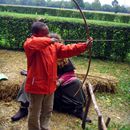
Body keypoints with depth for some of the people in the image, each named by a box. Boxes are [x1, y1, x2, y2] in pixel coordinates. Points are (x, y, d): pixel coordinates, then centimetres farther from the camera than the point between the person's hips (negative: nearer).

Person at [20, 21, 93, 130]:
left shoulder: (53, 45, 6)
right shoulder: (31, 42, -13)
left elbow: (67, 50, -1)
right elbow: (29, 44, -38)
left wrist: (85, 46, -11)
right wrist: (49, 40, -35)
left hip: (50, 85, 7)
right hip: (36, 85, -7)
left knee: (47, 111, 23)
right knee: (35, 114, 9)